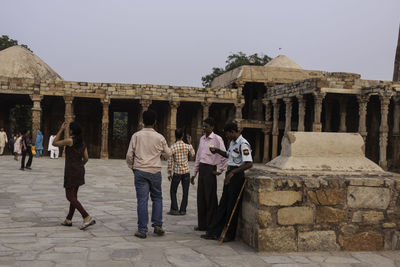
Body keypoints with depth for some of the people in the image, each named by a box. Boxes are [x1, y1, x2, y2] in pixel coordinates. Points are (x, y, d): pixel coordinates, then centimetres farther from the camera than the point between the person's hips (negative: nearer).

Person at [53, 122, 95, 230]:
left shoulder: (70, 141, -14)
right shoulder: (82, 142, 8)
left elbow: (54, 143, -2)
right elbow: (86, 158, 9)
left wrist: (61, 130, 2)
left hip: (71, 171, -8)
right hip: (80, 170, 8)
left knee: (70, 197, -5)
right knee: (73, 195, 16)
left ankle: (87, 217, -16)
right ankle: (69, 220, 25)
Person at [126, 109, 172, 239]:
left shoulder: (136, 136, -3)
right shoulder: (159, 137, -2)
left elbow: (129, 155, -1)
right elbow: (168, 154, 10)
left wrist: (132, 166, 15)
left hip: (140, 171, 0)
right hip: (155, 171, 0)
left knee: (142, 200, 1)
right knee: (157, 198, 16)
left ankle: (142, 230, 4)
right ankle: (157, 225, 10)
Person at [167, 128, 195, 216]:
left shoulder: (172, 147, -10)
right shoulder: (187, 146, -4)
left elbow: (170, 162, -7)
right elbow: (193, 154, 18)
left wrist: (169, 174, 3)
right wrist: (190, 144, 26)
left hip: (177, 172, -2)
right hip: (186, 172, 2)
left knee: (173, 191, 12)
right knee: (185, 192, 8)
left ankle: (174, 209, 6)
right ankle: (183, 210, 9)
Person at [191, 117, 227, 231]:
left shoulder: (217, 139, -8)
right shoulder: (202, 139, 15)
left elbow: (224, 155, -11)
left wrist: (220, 170, -10)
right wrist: (194, 173, 17)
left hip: (210, 169, -7)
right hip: (201, 169, 7)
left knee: (210, 198, -2)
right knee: (201, 197, 10)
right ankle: (202, 224, 18)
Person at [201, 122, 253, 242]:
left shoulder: (243, 144, -18)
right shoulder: (233, 142, 12)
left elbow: (249, 164, -25)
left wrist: (233, 172, -27)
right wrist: (217, 151, 15)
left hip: (237, 175, -9)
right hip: (230, 174, 9)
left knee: (232, 206, 0)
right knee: (223, 204, 11)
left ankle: (230, 235, 12)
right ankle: (214, 232, 17)